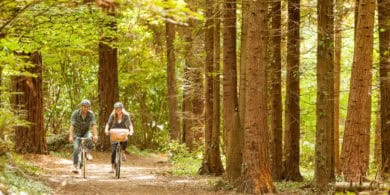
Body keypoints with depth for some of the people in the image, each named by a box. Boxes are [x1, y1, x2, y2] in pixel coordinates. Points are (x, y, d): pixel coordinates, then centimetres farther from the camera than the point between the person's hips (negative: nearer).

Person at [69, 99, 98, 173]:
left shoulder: (91, 114, -16)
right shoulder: (75, 113, -20)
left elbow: (93, 125, -27)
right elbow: (72, 125, -28)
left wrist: (95, 135, -42)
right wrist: (70, 136, -40)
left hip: (86, 132, 1)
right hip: (77, 133, -1)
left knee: (89, 137, -34)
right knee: (76, 148, -19)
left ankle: (88, 153, -11)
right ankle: (75, 166, -14)